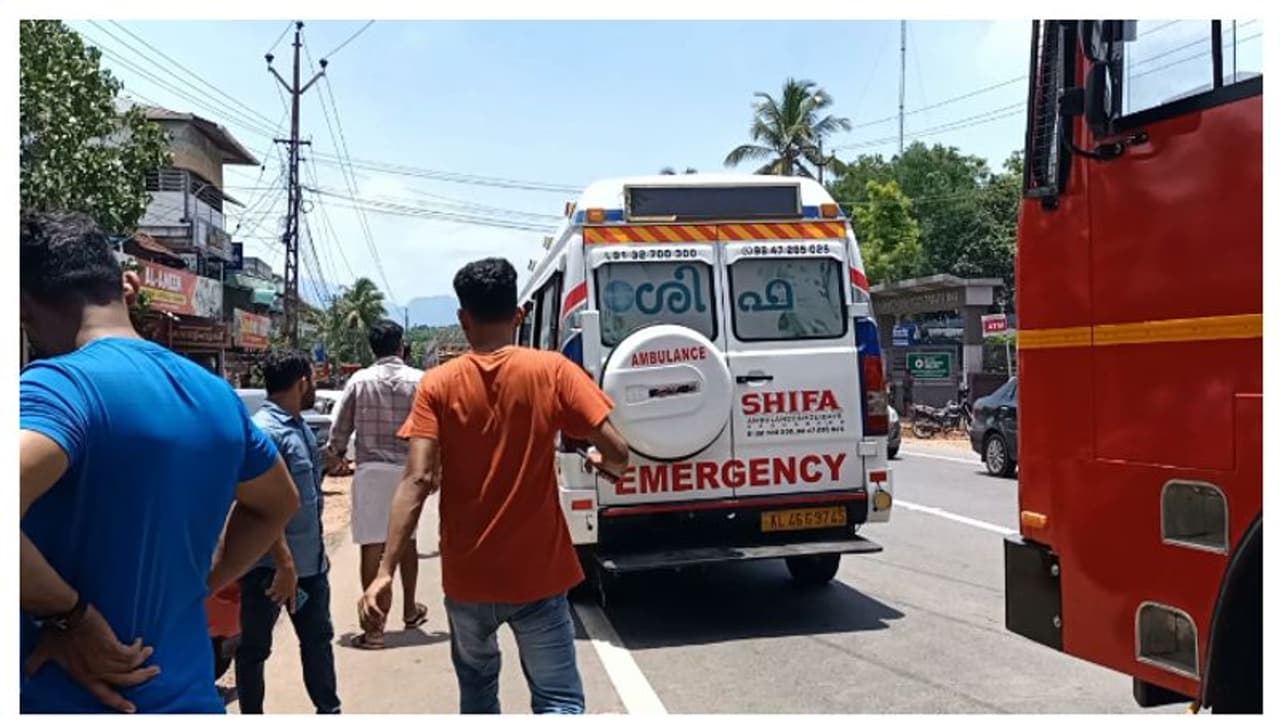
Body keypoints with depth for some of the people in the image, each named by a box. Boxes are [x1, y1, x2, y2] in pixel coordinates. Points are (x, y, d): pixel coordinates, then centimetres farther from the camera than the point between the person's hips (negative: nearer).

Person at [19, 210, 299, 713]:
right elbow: (276, 505, 19)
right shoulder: (216, 394, 3)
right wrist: (196, 586, 11)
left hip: (73, 699, -6)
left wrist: (70, 615, -22)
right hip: (189, 694, 6)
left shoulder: (58, 384, -18)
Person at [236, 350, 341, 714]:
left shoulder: (301, 427, 10)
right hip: (271, 565, -9)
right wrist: (285, 564, -27)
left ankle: (329, 711, 31)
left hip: (310, 561, 9)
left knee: (318, 638, 18)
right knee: (255, 648, 8)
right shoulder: (263, 429, -19)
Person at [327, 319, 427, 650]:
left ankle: (374, 628, -1)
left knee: (372, 546, -1)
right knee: (406, 539, 19)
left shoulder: (359, 381, -2)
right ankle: (410, 610, 34)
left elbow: (340, 429, 2)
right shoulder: (419, 381, -2)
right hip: (408, 469, 2)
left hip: (370, 470, -1)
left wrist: (335, 458, 20)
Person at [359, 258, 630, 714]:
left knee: (477, 687, 25)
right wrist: (601, 462, 12)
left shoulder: (437, 384, -5)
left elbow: (418, 480, -15)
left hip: (467, 576, 2)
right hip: (538, 575, -2)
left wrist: (384, 572, -16)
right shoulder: (552, 371, -7)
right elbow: (617, 454, -11)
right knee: (559, 700, 4)